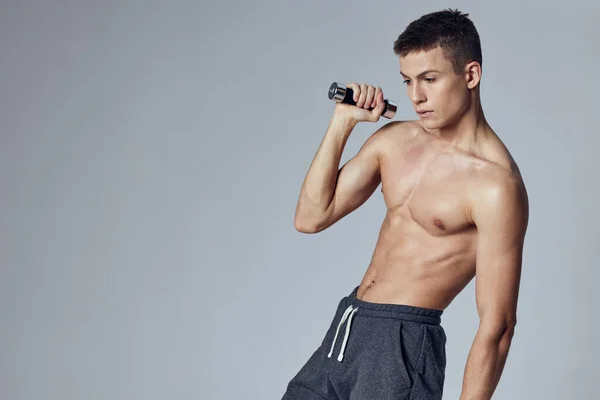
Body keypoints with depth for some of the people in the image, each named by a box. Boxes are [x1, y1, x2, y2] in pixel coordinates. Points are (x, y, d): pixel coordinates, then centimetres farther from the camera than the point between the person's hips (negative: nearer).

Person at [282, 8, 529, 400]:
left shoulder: (495, 184, -17)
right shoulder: (394, 140, 6)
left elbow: (497, 325, -17)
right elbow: (312, 217, 7)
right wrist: (342, 122, 1)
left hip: (400, 348, -7)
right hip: (343, 333, 7)